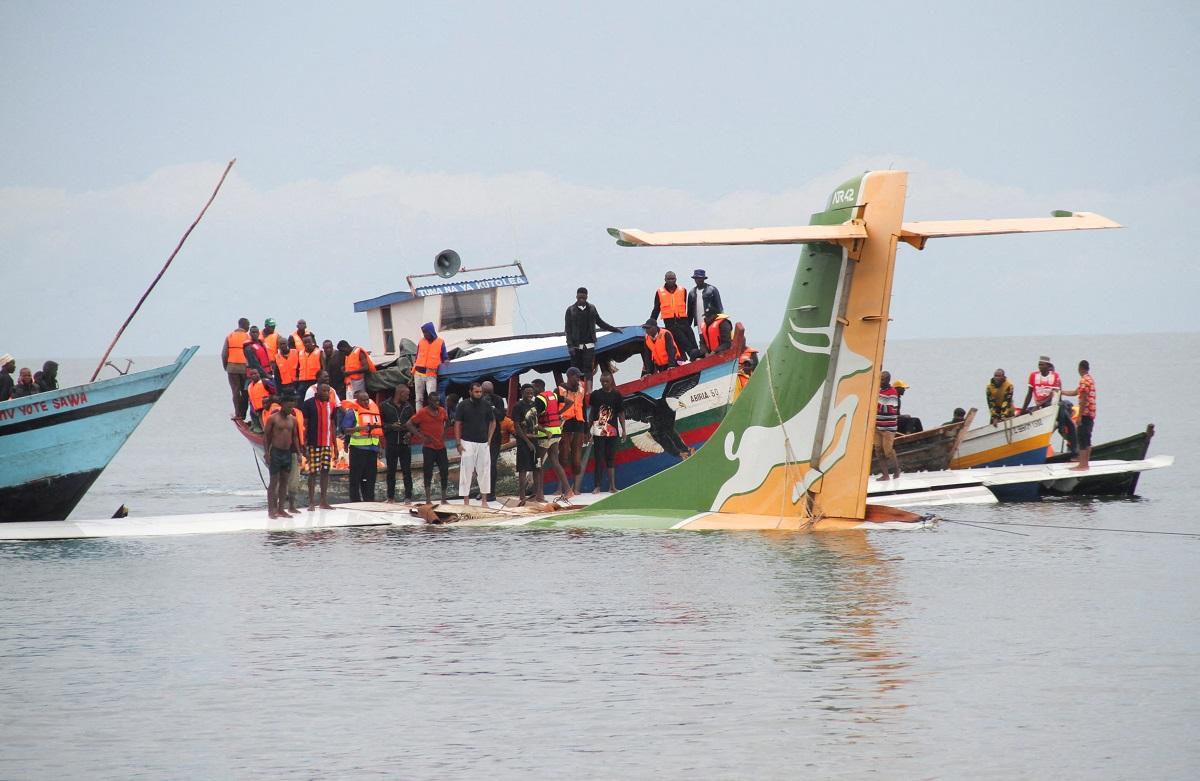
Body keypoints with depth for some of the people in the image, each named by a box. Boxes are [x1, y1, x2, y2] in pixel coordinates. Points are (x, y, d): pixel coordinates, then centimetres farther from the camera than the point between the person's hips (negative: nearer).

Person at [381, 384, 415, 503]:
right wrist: (391, 426, -14)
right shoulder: (384, 406, 1)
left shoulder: (408, 407, 10)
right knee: (390, 471, 5)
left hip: (405, 443, 2)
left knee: (407, 471, -1)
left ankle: (408, 497, 2)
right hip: (391, 443, -2)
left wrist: (410, 432, -4)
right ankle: (391, 497, 11)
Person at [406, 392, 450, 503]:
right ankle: (428, 500, 3)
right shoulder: (422, 412, -8)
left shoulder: (442, 411, 8)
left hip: (441, 447, 5)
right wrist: (421, 437, -13)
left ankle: (444, 498, 15)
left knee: (444, 471, 5)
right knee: (428, 473, -2)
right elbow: (409, 424, -10)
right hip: (428, 447, -5)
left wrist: (444, 435, 12)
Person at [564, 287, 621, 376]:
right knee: (576, 369, -3)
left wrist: (614, 329, 23)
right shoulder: (571, 310, 3)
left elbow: (600, 322, 22)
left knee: (588, 369, -8)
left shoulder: (591, 308, 10)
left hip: (589, 345, 1)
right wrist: (570, 345, -9)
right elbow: (567, 329, 0)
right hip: (576, 346, -1)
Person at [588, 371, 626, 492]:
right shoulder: (596, 394, 4)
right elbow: (591, 412, 8)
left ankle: (612, 486, 7)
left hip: (612, 431, 1)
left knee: (611, 459, 6)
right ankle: (597, 486, 0)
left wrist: (623, 430, 3)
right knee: (598, 459, -1)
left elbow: (621, 414, 7)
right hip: (598, 431, -1)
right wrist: (588, 429, 5)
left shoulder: (616, 395, 5)